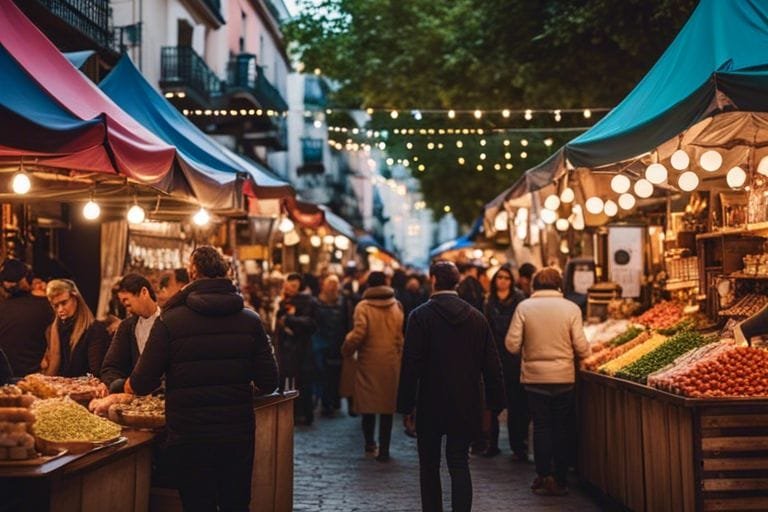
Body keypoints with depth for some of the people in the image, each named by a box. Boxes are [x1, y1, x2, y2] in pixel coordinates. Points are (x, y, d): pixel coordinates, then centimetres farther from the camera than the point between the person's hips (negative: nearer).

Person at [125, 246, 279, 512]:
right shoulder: (250, 321, -2)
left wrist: (130, 385, 14)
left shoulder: (169, 322, -11)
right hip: (238, 435, 3)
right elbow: (268, 382, -3)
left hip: (189, 438, -2)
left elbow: (141, 384, -9)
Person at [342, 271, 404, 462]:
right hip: (391, 363, 2)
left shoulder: (363, 307, -8)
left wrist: (347, 349, 0)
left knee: (368, 404, 14)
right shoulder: (397, 306, 2)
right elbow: (402, 334, 1)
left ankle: (369, 443, 24)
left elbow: (358, 334, -17)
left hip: (369, 362, -2)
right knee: (387, 406, 6)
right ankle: (384, 449, 5)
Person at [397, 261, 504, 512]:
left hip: (431, 405, -3)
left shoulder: (420, 315, -9)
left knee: (429, 467, 10)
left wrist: (406, 405, -5)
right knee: (460, 464, 7)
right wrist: (494, 403, 11)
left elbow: (411, 365, -11)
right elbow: (492, 365, 4)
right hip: (466, 406, 3)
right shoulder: (477, 317, 2)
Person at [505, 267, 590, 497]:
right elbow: (582, 349, -8)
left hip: (534, 377, 0)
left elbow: (512, 345, -8)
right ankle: (560, 479, 15)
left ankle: (544, 477, 10)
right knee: (561, 428, 11)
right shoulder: (571, 308, -6)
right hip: (564, 377, 0)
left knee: (541, 427, 10)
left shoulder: (524, 307, -6)